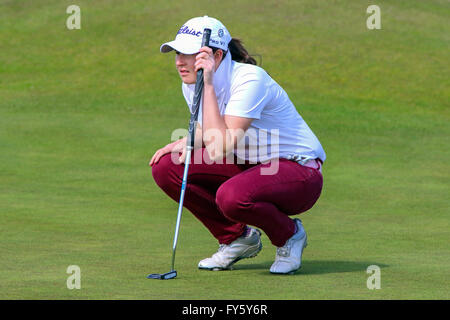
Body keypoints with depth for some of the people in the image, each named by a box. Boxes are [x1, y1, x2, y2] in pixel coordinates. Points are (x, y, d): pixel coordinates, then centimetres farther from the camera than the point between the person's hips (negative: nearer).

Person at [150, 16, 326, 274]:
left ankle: (289, 235, -4)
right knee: (165, 167, -10)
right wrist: (187, 142, -5)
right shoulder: (191, 84, -2)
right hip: (247, 166, 8)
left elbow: (219, 149, -34)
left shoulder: (249, 79, -26)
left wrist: (208, 86, -31)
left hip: (300, 172, -8)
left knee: (232, 196, -38)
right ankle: (236, 238, 7)